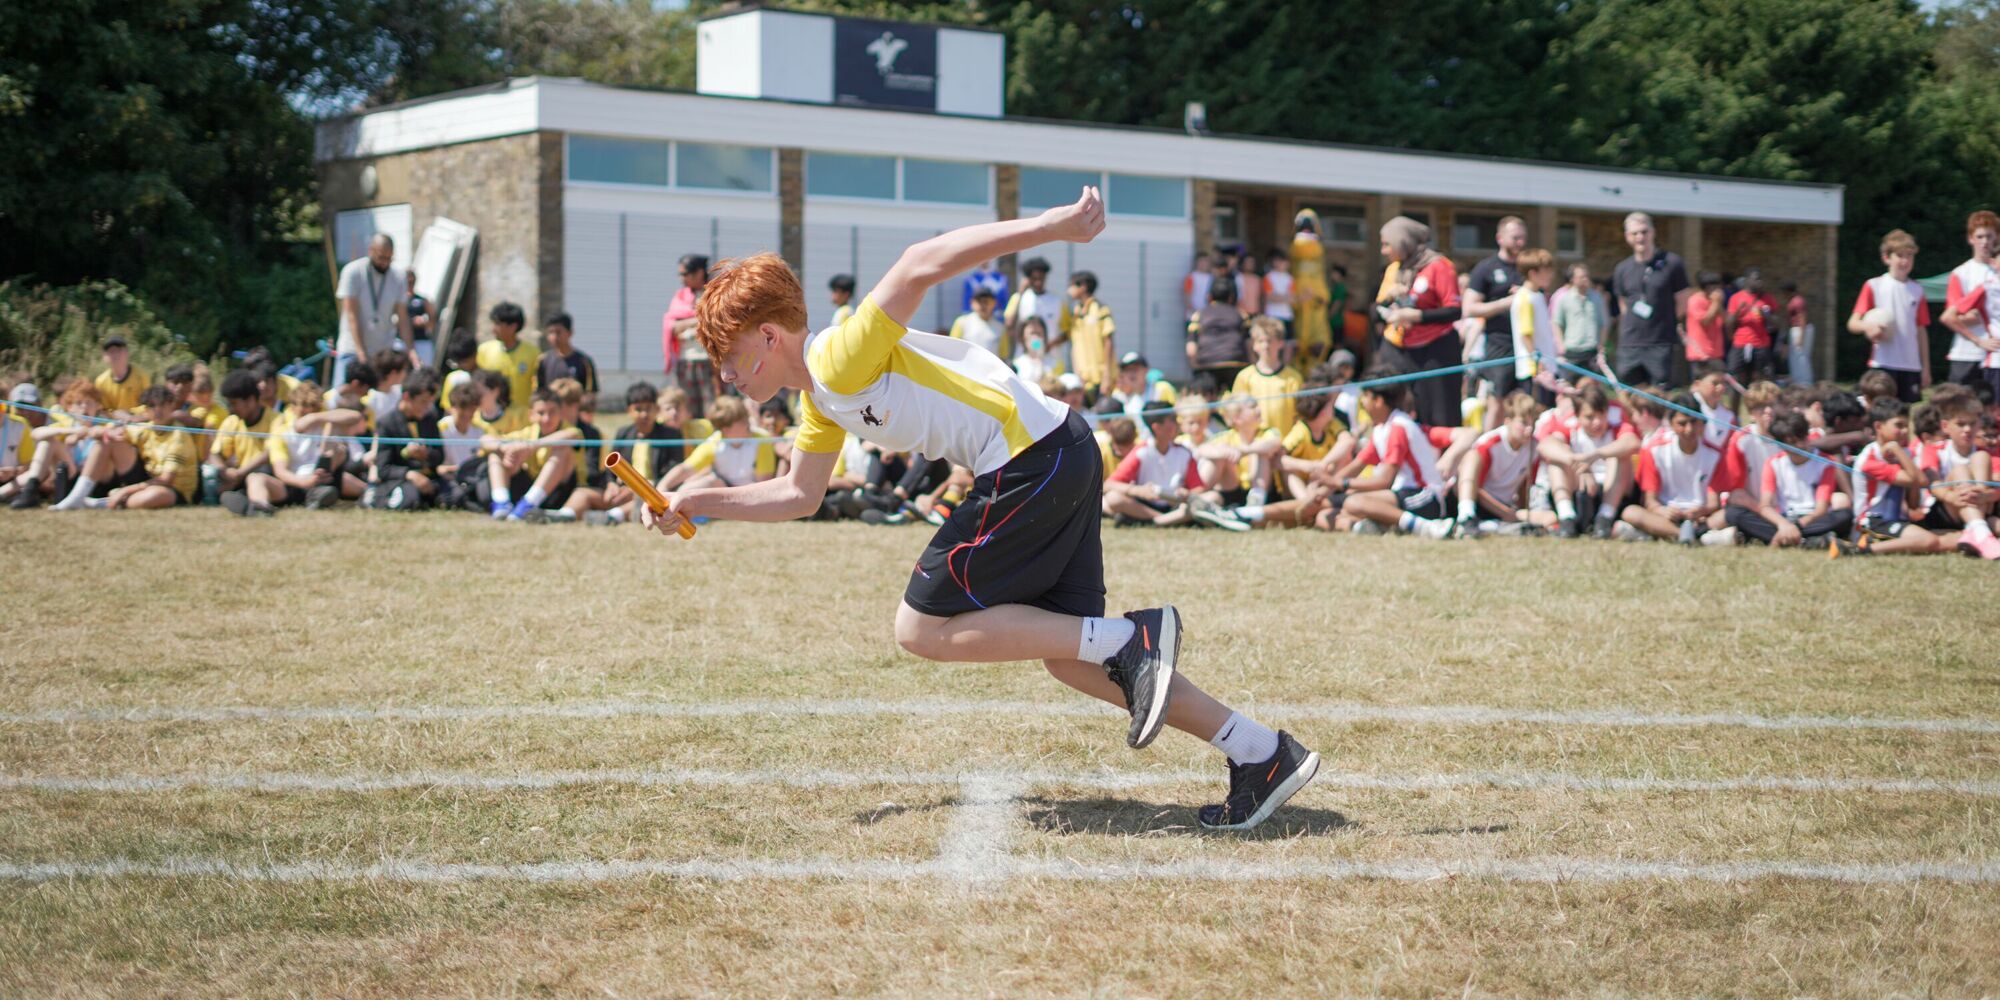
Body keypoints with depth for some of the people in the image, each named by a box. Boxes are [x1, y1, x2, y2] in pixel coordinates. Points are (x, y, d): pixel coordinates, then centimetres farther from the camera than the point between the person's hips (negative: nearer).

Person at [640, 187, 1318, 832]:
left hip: (1032, 458, -10)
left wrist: (1049, 227, -32)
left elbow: (920, 265, -25)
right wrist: (697, 504, 21)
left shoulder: (841, 359, -12)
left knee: (922, 629, -3)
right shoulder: (819, 400, 18)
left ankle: (1132, 640, -9)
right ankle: (1263, 754, 11)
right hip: (1059, 460, 10)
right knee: (1069, 659, 12)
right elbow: (798, 495, 31)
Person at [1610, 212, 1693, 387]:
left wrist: (1664, 325, 6)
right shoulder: (1622, 269, 8)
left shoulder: (1672, 263, -3)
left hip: (1661, 345, -4)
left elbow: (1682, 303, 2)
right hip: (1629, 345, 4)